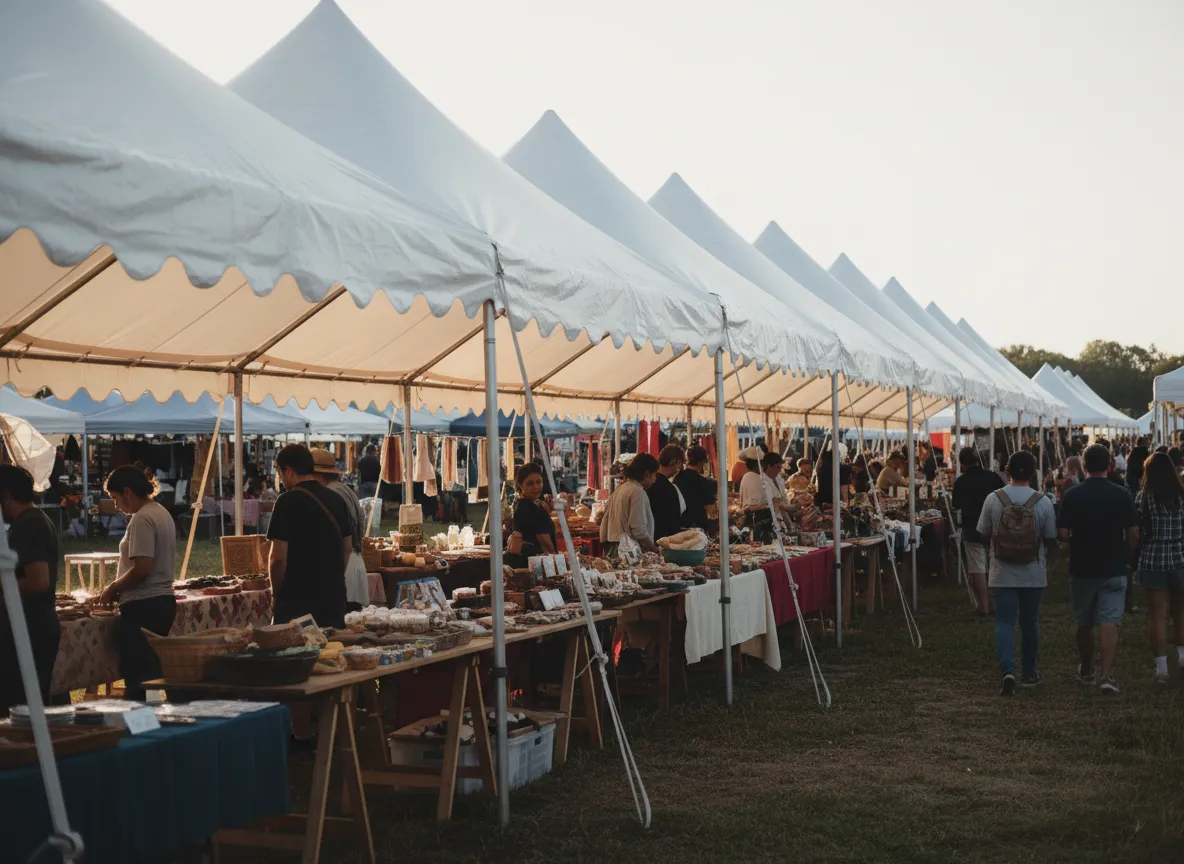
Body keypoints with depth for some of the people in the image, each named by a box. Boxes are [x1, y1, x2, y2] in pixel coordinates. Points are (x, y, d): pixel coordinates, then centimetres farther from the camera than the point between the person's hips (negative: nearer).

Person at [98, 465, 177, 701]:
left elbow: (142, 569, -22)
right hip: (164, 600, 10)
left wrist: (112, 588, -7)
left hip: (143, 606, -10)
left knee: (137, 678, -6)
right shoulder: (161, 514, 14)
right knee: (152, 673, 14)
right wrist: (119, 589, 17)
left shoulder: (142, 519, -15)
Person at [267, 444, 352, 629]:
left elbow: (278, 557, -14)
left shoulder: (288, 502, -12)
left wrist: (276, 593, -1)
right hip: (335, 596, 6)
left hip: (298, 600, -6)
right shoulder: (336, 499, 8)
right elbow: (348, 548, 15)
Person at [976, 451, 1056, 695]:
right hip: (1034, 574, 1)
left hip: (1002, 574, -1)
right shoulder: (1043, 502, -8)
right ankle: (1029, 674, 25)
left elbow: (983, 533, 0)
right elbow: (1050, 537, -1)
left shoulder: (993, 499, -8)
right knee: (1029, 622, 15)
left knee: (1004, 622, 2)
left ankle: (1007, 671, -17)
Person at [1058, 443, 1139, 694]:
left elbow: (1063, 534, -9)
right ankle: (1108, 675, -16)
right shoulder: (1123, 495, -5)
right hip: (1114, 570, -1)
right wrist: (1125, 557, 12)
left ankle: (1086, 671, 31)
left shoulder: (1072, 496, -7)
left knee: (1084, 624, 16)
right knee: (1109, 624, -3)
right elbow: (1133, 534, -5)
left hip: (1082, 568, 1)